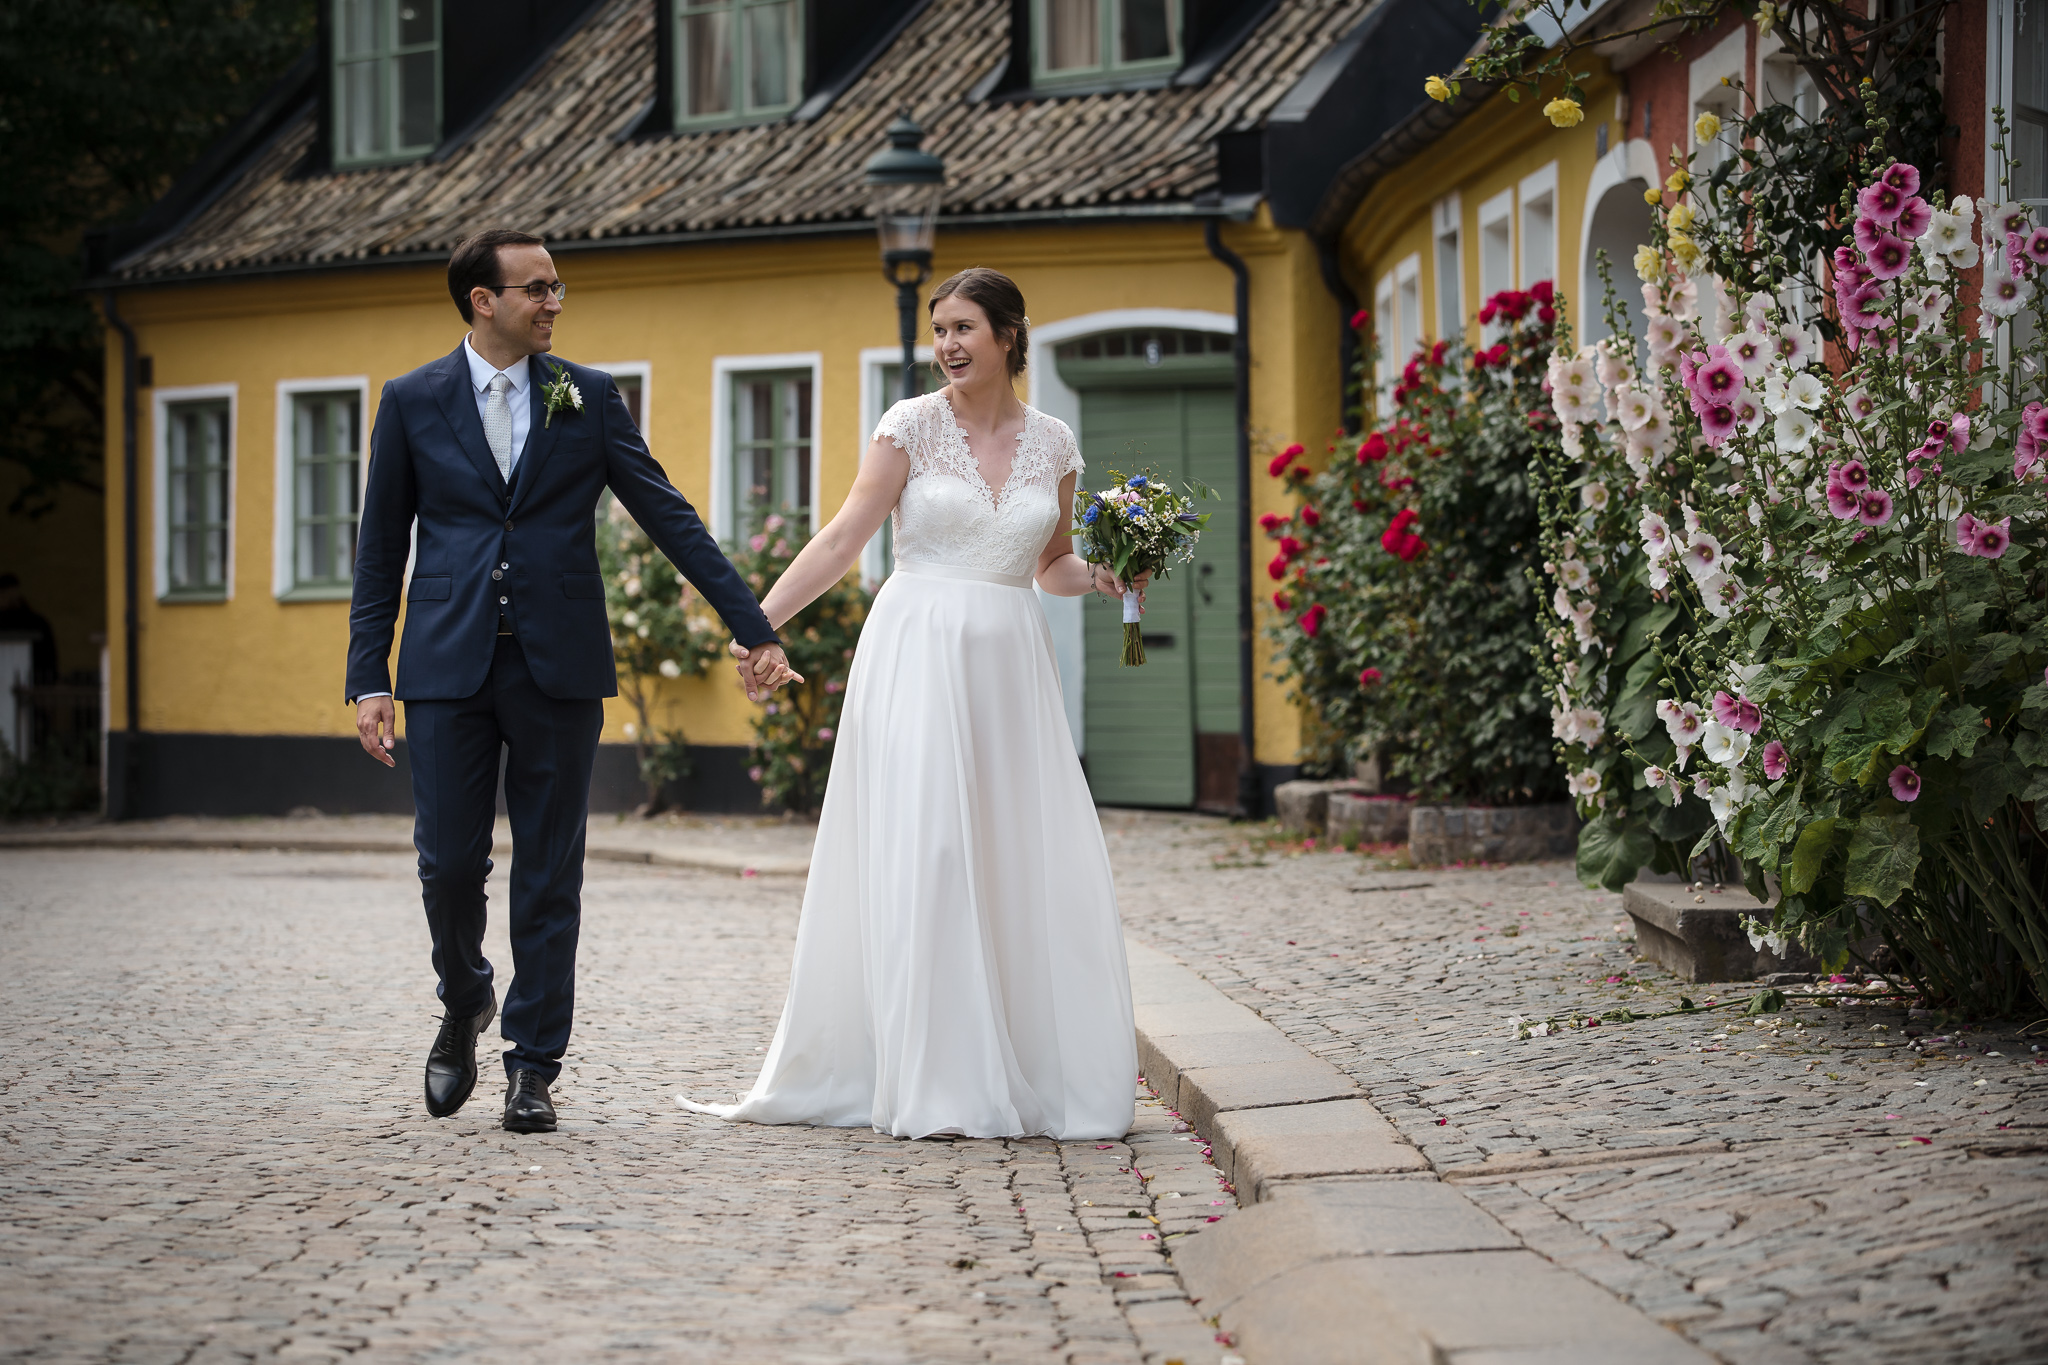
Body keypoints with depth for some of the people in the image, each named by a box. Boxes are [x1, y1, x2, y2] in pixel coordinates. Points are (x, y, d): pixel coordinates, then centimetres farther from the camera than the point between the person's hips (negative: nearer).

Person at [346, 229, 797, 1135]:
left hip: (558, 666, 0)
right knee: (448, 863, -2)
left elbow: (668, 517, 5)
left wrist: (754, 628, 0)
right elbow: (380, 550, 7)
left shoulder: (589, 398, 6)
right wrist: (369, 679, 0)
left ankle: (533, 1067, 11)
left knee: (549, 875, 2)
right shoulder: (412, 402, 5)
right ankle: (464, 1005, 28)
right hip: (449, 665, 0)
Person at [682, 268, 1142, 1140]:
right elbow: (843, 540, -4)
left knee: (1028, 867, -1)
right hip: (917, 660, -3)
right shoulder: (912, 426, -1)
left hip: (1009, 668, 3)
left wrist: (1098, 577, 0)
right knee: (919, 860, -6)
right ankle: (932, 1088, -2)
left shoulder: (1052, 444, 10)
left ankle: (1043, 1077, 9)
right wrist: (760, 621, -12)